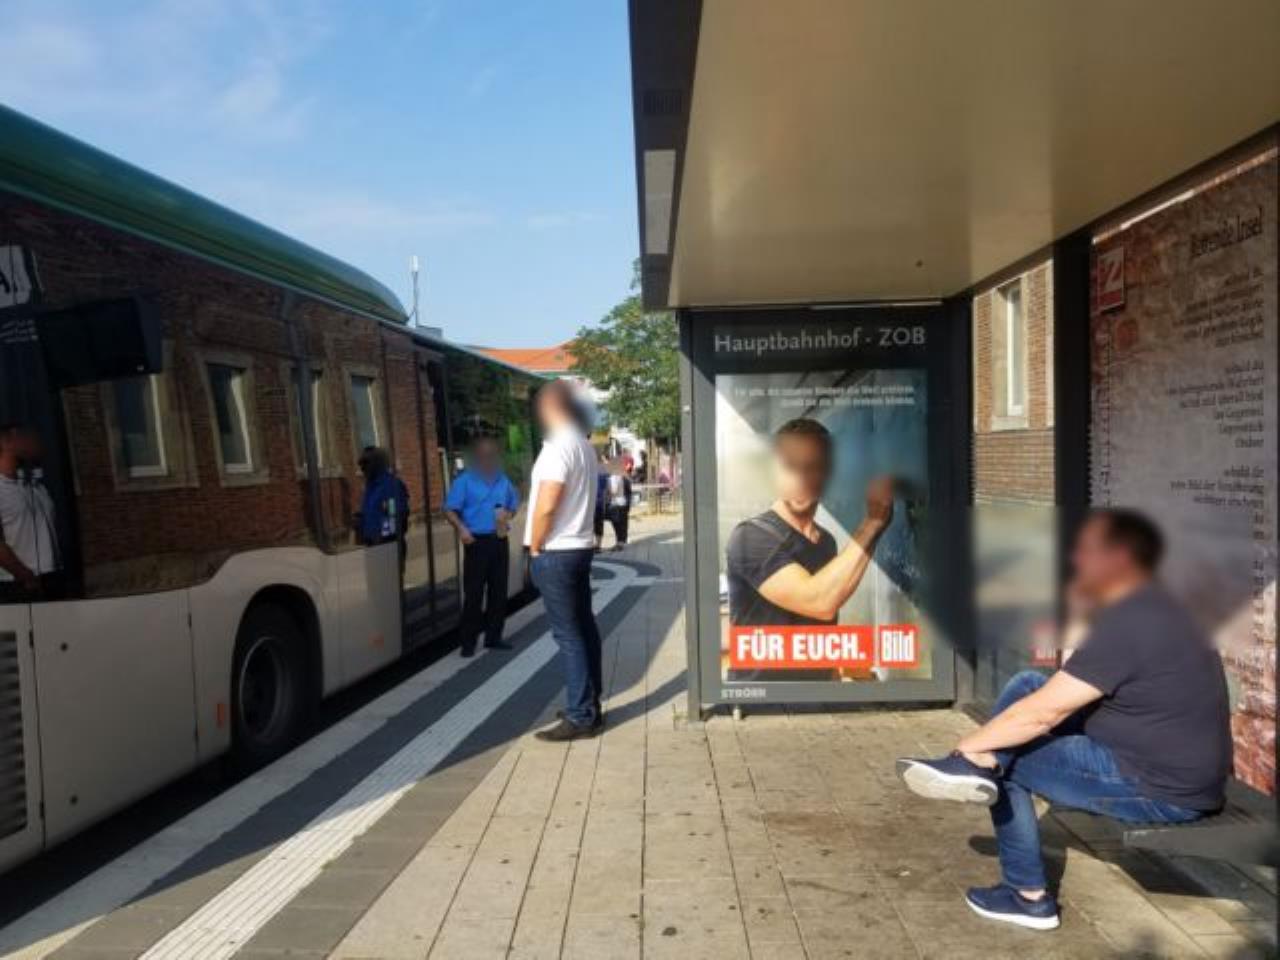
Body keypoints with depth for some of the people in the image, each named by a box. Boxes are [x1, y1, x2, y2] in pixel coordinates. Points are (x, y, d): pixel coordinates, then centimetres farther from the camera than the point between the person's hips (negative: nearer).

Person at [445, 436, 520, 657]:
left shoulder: (503, 480, 10)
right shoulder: (465, 480, -5)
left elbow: (513, 504, 22)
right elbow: (450, 510, -10)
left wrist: (508, 514, -1)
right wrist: (461, 528, -27)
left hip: (499, 541, 5)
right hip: (477, 542, -5)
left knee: (499, 591, 9)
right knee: (473, 593, -4)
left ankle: (493, 637, 20)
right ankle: (468, 641, 5)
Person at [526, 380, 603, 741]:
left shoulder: (557, 447, -17)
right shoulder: (584, 445, 12)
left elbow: (545, 506, -22)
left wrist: (535, 548, -8)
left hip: (556, 553, -9)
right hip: (580, 547, 9)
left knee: (568, 635, -5)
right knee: (583, 628, 12)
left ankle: (580, 717, -1)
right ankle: (589, 706, 21)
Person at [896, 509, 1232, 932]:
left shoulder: (1128, 623, -25)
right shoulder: (1144, 608, 7)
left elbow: (1041, 714, -23)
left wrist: (969, 746, -12)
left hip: (1161, 791, -9)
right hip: (1173, 768, 9)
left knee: (1006, 759, -4)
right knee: (1027, 685, 3)